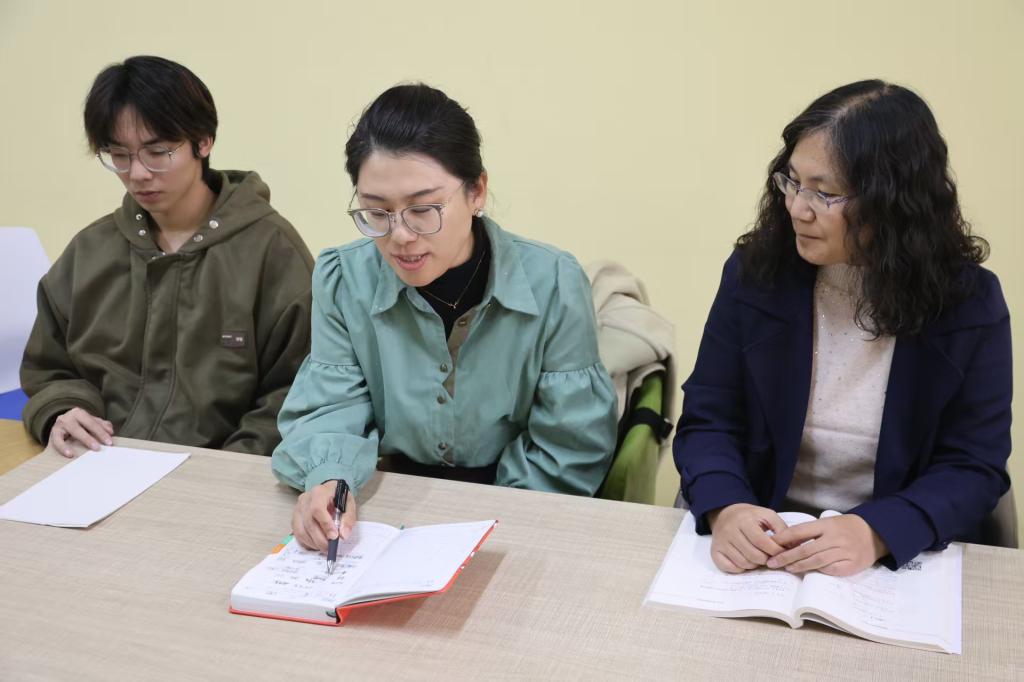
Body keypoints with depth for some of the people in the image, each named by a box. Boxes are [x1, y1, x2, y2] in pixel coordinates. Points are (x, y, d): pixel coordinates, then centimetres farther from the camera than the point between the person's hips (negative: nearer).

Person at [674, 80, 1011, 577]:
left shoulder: (969, 302, -7)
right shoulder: (754, 273, -4)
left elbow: (974, 465, -6)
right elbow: (707, 424, -3)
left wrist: (876, 533, -23)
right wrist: (725, 509, -23)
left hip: (903, 557, 0)